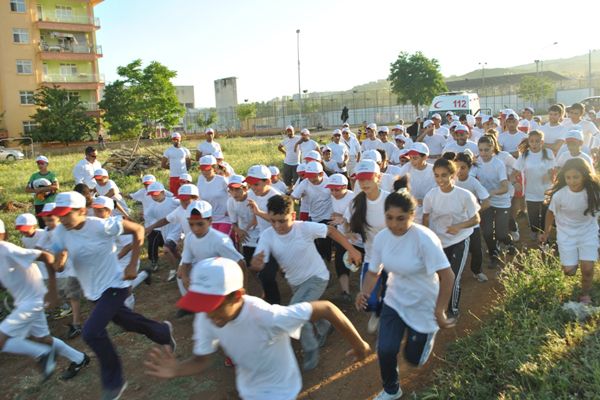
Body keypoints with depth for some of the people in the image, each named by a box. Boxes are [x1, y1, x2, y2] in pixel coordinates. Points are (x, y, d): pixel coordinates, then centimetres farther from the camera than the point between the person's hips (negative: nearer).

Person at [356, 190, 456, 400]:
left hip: (423, 306, -4)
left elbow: (447, 276, -27)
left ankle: (430, 331, 42)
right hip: (394, 301, 4)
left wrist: (439, 313, -25)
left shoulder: (424, 239, -29)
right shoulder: (381, 237, -12)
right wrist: (364, 292, -18)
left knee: (414, 358, 9)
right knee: (385, 350, -5)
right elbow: (373, 271, 0)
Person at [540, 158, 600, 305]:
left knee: (588, 268, -5)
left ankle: (585, 295, 22)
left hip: (588, 232, 1)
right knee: (569, 271, -1)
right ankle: (572, 262, 36)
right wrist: (546, 233, 7)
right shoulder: (559, 194, -23)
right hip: (566, 234, -1)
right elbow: (551, 213, -6)